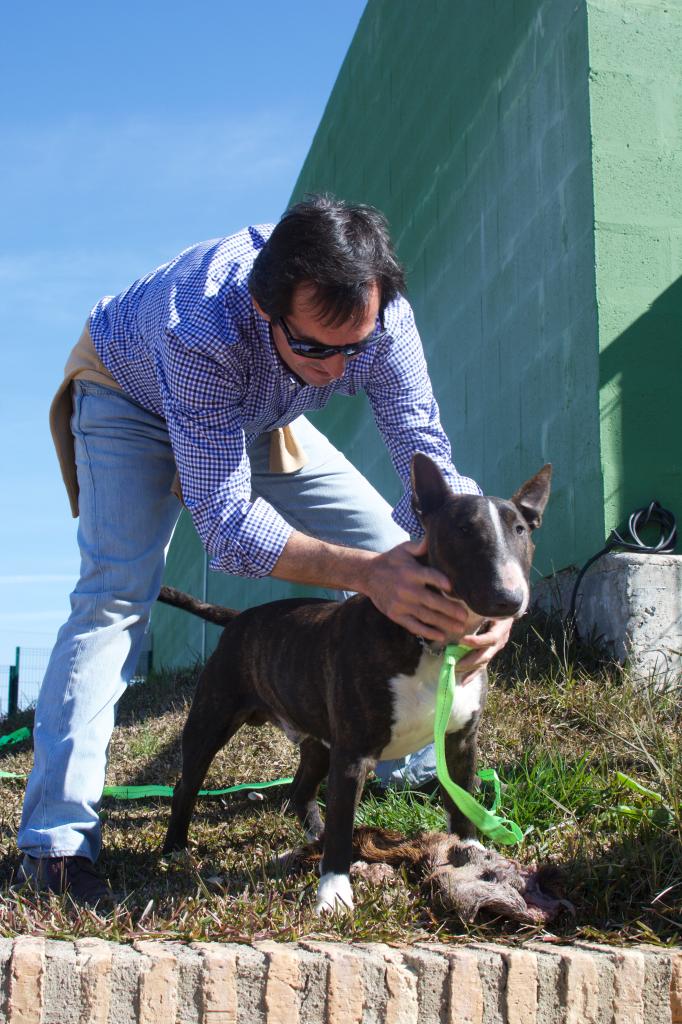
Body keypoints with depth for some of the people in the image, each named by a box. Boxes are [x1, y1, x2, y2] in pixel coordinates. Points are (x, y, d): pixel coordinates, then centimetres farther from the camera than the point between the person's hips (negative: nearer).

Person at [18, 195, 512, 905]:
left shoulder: (381, 317, -32)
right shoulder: (201, 327, -46)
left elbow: (428, 456, -30)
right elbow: (226, 519, -47)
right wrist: (365, 574, -59)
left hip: (261, 415, 5)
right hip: (133, 395, -4)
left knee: (396, 545, -5)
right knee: (115, 595, -24)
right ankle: (56, 840, -20)